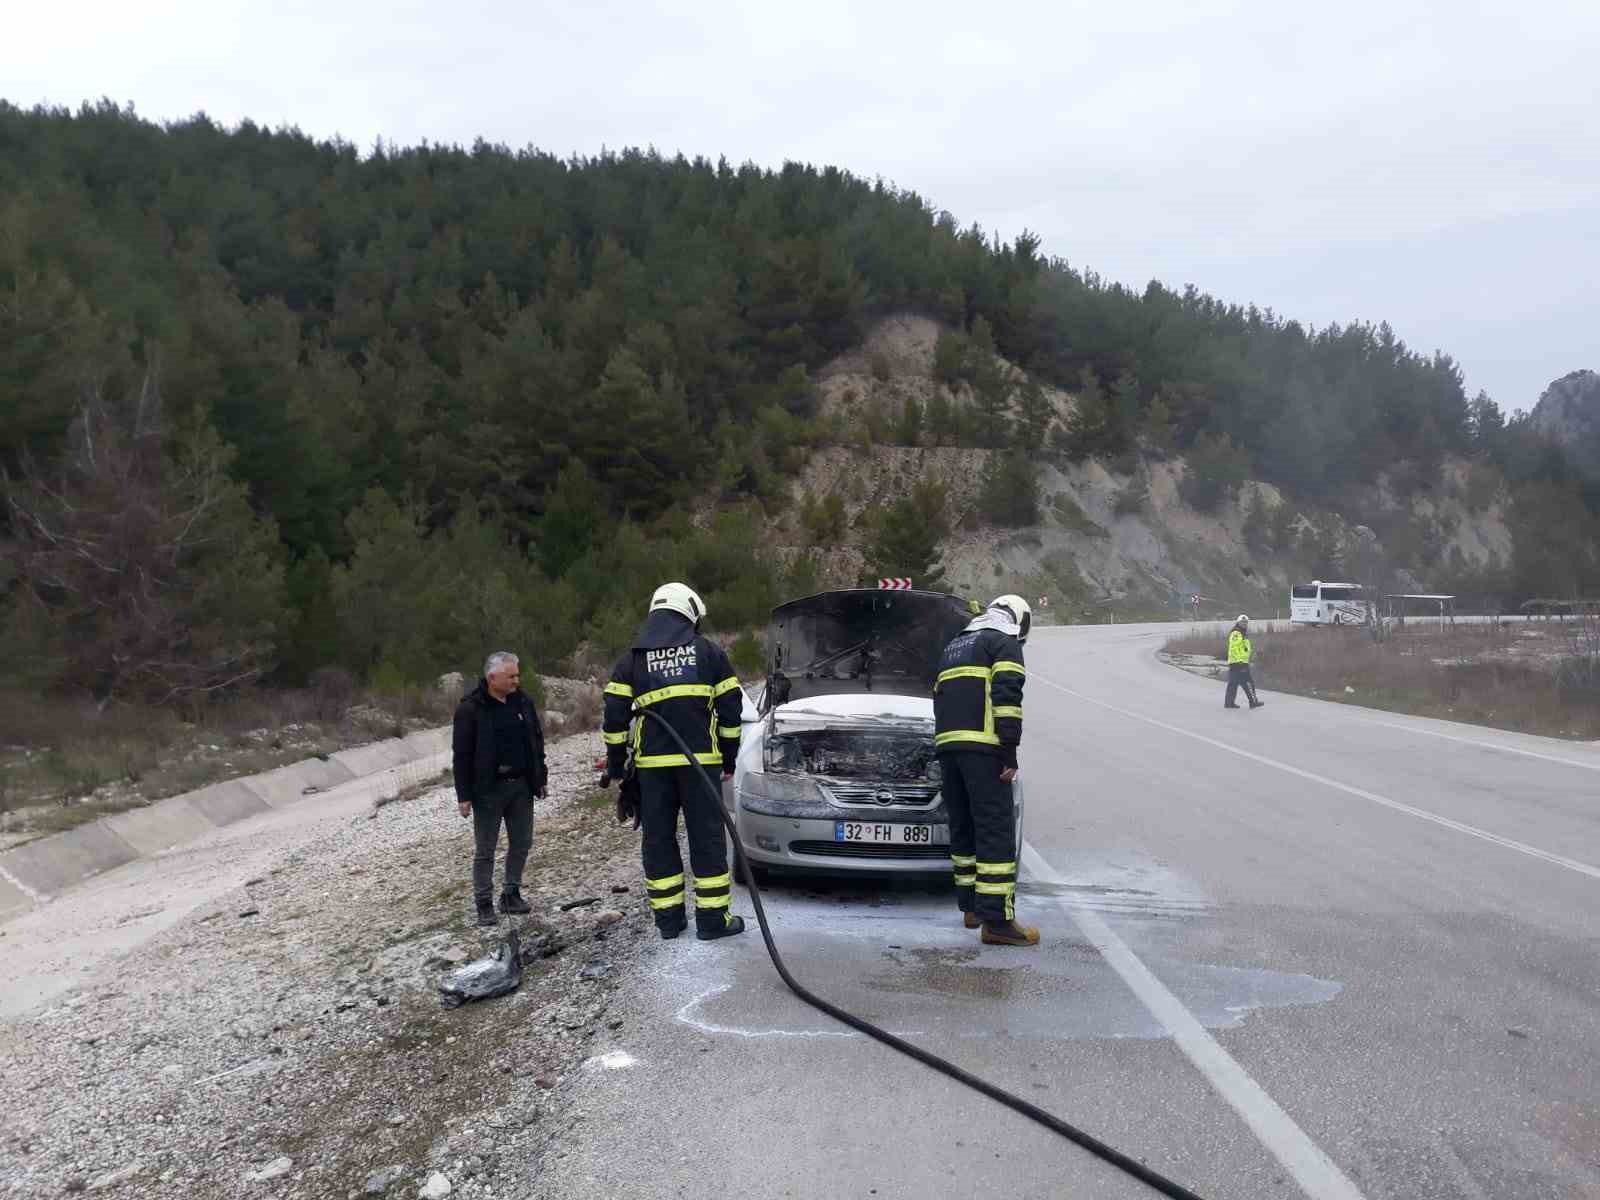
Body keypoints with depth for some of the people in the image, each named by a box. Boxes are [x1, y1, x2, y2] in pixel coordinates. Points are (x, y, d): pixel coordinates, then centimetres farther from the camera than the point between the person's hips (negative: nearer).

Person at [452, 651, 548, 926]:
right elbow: (462, 754, -10)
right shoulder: (471, 708, -11)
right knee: (485, 849, 3)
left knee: (521, 842, 11)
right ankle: (484, 904, 12)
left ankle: (511, 894, 25)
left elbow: (537, 740, 14)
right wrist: (464, 795, -11)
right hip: (488, 790, -5)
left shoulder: (522, 701, 5)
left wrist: (540, 778, 13)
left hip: (521, 786, 5)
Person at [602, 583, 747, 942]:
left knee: (659, 839, 10)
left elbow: (615, 715, 5)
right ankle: (712, 918, 5)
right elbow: (730, 708, 5)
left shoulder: (632, 658, 9)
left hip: (652, 764, 1)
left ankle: (668, 917, 13)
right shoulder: (709, 652, 7)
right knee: (707, 838, 4)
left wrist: (615, 764, 14)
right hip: (700, 761, -1)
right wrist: (729, 759, 13)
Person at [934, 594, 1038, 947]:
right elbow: (1007, 694, -11)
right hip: (982, 746, -8)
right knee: (996, 830, -8)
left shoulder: (953, 647, 28)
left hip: (947, 744, 8)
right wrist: (1010, 750, -13)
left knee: (963, 827, 16)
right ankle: (997, 920, -13)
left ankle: (971, 906, 22)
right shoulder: (1004, 643, 3)